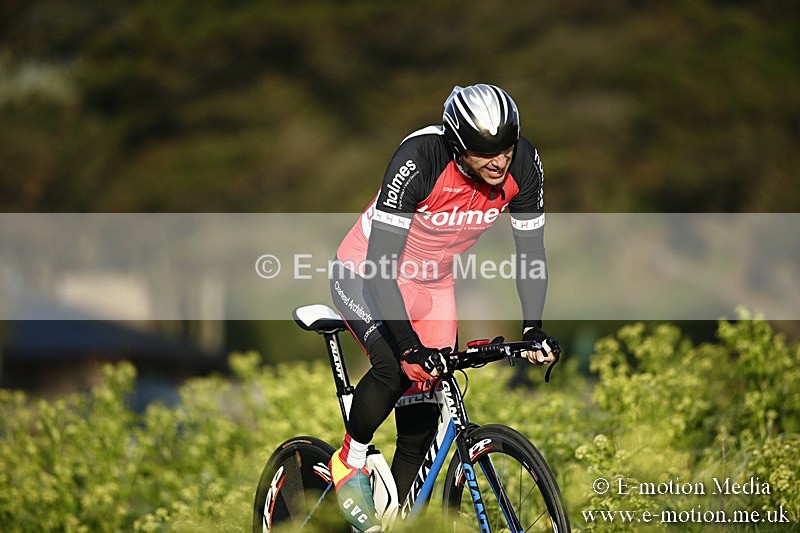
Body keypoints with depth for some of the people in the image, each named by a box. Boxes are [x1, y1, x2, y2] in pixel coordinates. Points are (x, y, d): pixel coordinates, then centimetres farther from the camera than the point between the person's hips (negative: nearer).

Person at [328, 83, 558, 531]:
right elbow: (380, 264, -37)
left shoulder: (524, 164, -21)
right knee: (394, 366, -31)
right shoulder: (418, 161, -35)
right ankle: (350, 464, -6)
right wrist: (410, 345, -46)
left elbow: (531, 250, -8)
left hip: (433, 287, 5)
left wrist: (534, 329, -21)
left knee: (422, 424, 3)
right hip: (365, 273, -5)